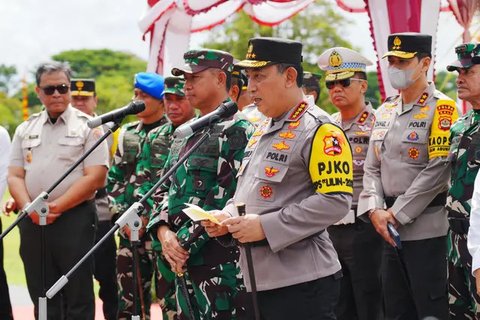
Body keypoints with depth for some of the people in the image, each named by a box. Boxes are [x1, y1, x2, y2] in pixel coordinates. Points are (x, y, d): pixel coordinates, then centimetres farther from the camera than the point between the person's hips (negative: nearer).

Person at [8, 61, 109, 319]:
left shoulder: (88, 127, 1)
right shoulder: (25, 129, 14)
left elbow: (95, 177, -8)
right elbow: (15, 176, 10)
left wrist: (56, 207, -13)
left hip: (74, 219, -4)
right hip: (31, 222, 4)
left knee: (77, 299, -1)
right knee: (42, 298, 9)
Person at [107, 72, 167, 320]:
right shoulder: (127, 133, 15)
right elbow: (114, 178, 17)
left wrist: (149, 218, -13)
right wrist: (121, 215, 3)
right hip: (129, 228, 6)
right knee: (129, 300, 8)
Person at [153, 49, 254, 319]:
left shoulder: (239, 131, -10)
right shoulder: (187, 133, 18)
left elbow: (226, 197, -17)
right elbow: (166, 189, 17)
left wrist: (186, 243, -15)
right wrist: (164, 231, -2)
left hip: (222, 264, -9)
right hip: (183, 258, 9)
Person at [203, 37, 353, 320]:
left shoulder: (319, 130, -11)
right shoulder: (263, 131, 17)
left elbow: (336, 201, -19)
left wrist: (266, 226, -20)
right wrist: (227, 217, 4)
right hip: (258, 279, 9)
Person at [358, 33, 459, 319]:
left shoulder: (441, 108, -9)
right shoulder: (385, 111, 14)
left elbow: (439, 170, -17)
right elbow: (372, 168, 13)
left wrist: (397, 214, -15)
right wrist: (375, 210, -4)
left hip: (428, 229, -7)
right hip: (391, 230, 7)